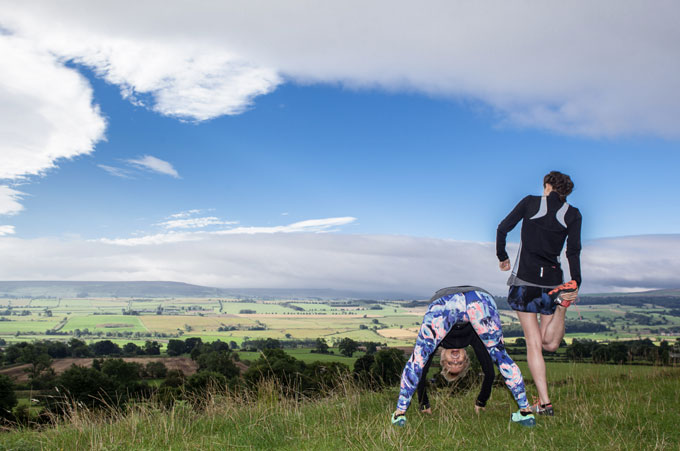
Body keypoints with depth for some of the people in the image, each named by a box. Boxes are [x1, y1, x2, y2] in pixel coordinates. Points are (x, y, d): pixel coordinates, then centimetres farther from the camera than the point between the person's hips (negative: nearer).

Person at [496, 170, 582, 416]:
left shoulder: (530, 202, 2)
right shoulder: (573, 214, 4)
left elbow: (503, 228, 0)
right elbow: (574, 251, -5)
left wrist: (502, 257, 12)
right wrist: (576, 284, -8)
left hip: (525, 279, -1)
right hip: (552, 279, 2)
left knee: (533, 343, 3)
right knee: (549, 344, 15)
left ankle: (544, 403, -1)